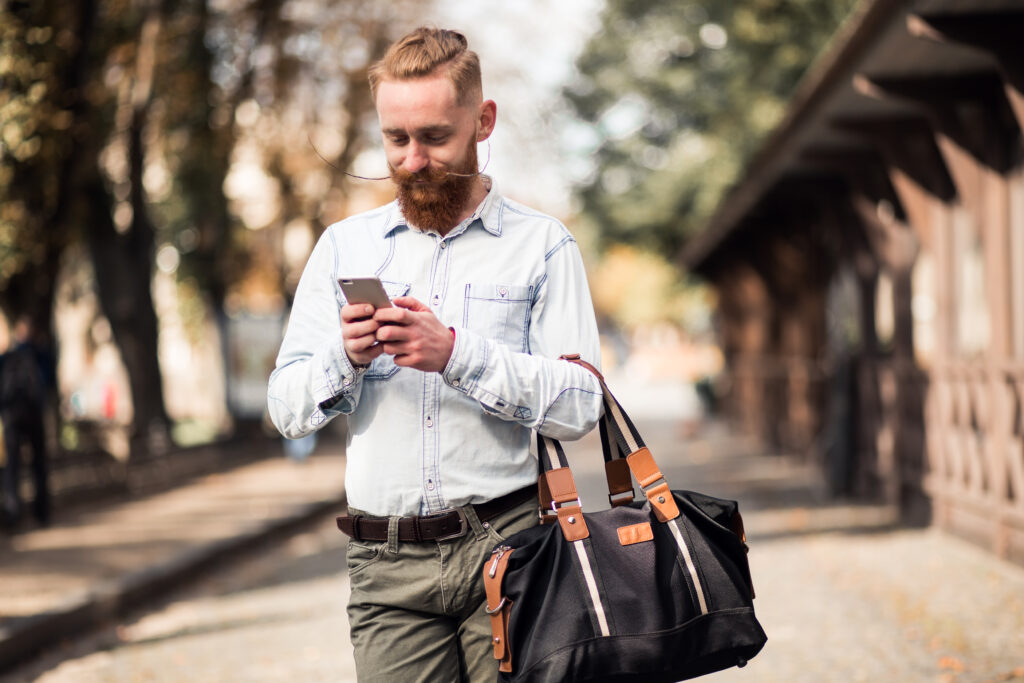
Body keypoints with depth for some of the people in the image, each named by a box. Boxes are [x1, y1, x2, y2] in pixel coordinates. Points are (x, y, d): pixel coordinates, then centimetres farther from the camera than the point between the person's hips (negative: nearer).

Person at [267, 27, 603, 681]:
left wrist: (456, 353, -17)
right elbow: (287, 409, 9)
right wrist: (346, 357, -11)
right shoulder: (343, 246, 13)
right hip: (387, 560, 2)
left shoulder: (542, 245, 5)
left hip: (505, 549, -2)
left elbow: (578, 406, -6)